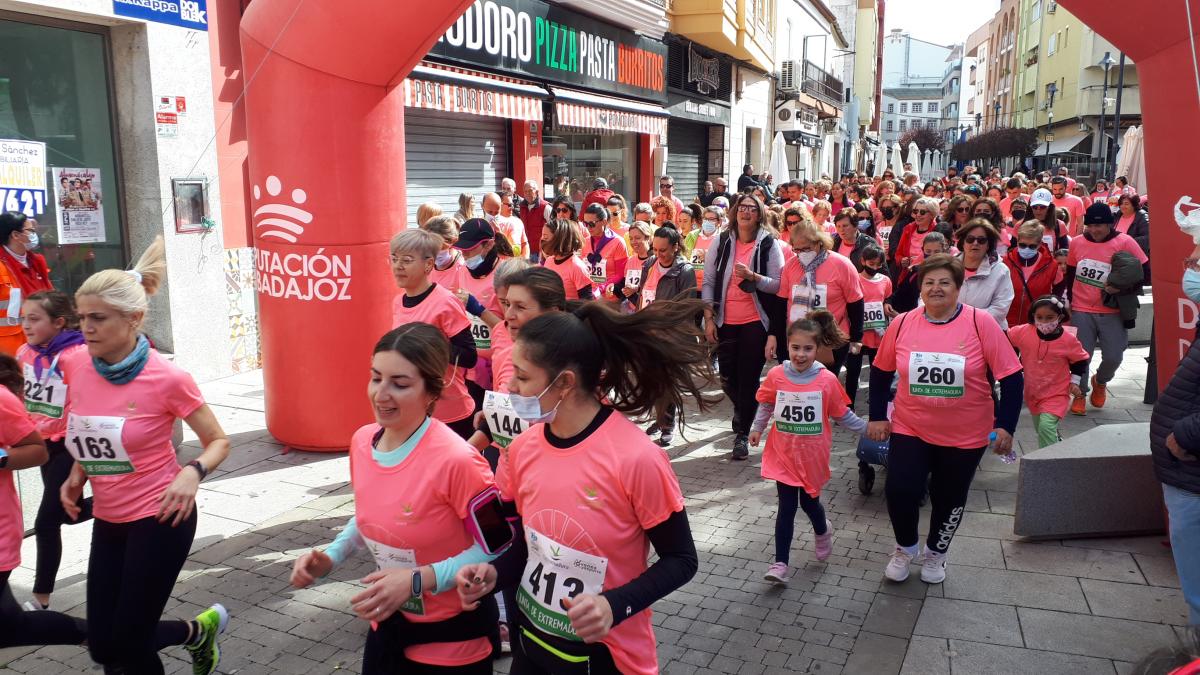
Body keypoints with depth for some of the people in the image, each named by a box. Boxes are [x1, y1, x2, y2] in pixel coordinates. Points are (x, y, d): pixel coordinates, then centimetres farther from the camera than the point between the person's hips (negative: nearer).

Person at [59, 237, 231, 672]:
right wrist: (77, 476, 0)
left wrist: (192, 473, -27)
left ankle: (201, 630, 33)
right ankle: (200, 630, 35)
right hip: (108, 521, 6)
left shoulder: (167, 379, -19)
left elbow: (219, 442, -8)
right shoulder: (75, 367, -4)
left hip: (160, 519, -6)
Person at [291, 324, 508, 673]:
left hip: (452, 635, -6)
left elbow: (498, 546, -21)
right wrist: (330, 557, -3)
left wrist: (418, 579, -26)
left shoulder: (455, 460, -28)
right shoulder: (362, 441, -6)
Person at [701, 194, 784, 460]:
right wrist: (709, 319, -3)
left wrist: (752, 276, -21)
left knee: (749, 378, -1)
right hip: (725, 321, 2)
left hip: (755, 321, -2)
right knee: (727, 377, 9)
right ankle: (742, 409, 42)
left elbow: (778, 285, -6)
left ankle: (742, 434, 11)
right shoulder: (721, 242, 2)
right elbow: (708, 282, 3)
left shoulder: (769, 244, -3)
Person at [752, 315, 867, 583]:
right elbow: (766, 405, 8)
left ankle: (822, 531, 51)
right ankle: (780, 564, 10)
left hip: (812, 455, 0)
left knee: (809, 501, 16)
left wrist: (868, 428, -3)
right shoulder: (776, 375, -10)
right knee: (786, 507, 1)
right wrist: (757, 428, 5)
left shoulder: (827, 380, -13)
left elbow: (842, 414, -2)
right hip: (783, 453, 1)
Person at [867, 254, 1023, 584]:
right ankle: (905, 547, 23)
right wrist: (877, 417, 6)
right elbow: (881, 371, 6)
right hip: (909, 429, 1)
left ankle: (936, 553, 41)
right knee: (900, 491, -8)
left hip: (965, 435, -1)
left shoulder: (981, 323, -13)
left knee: (949, 499, 14)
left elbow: (1011, 377, -10)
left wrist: (1005, 426, -14)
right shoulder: (902, 324, -6)